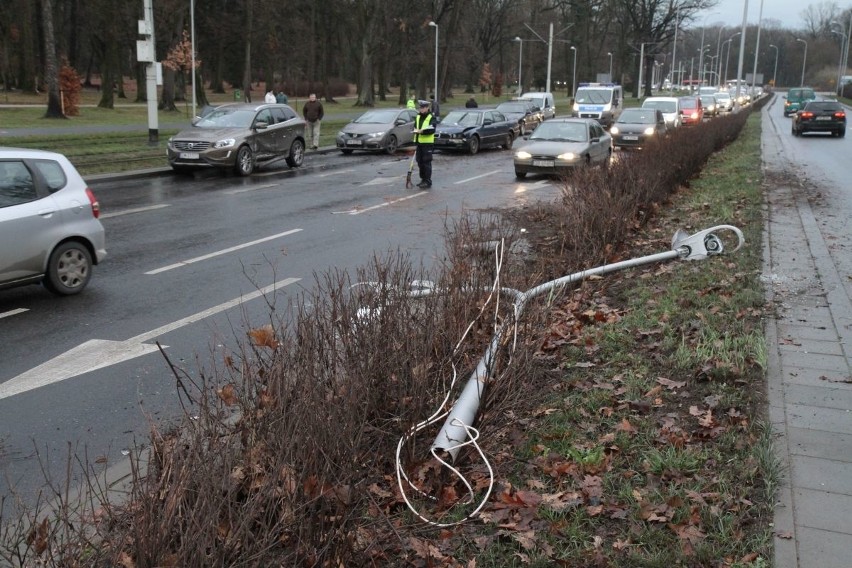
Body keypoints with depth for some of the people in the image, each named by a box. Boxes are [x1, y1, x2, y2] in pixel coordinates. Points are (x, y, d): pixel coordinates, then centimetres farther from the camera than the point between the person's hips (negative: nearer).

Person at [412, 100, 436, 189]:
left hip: (428, 143, -7)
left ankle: (428, 181, -5)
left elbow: (432, 130, -16)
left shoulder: (431, 118, -6)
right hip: (419, 142, 7)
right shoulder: (417, 117, 15)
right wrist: (416, 130, 0)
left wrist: (421, 131, -24)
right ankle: (423, 179, 20)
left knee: (427, 162, -8)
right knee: (420, 162, 10)